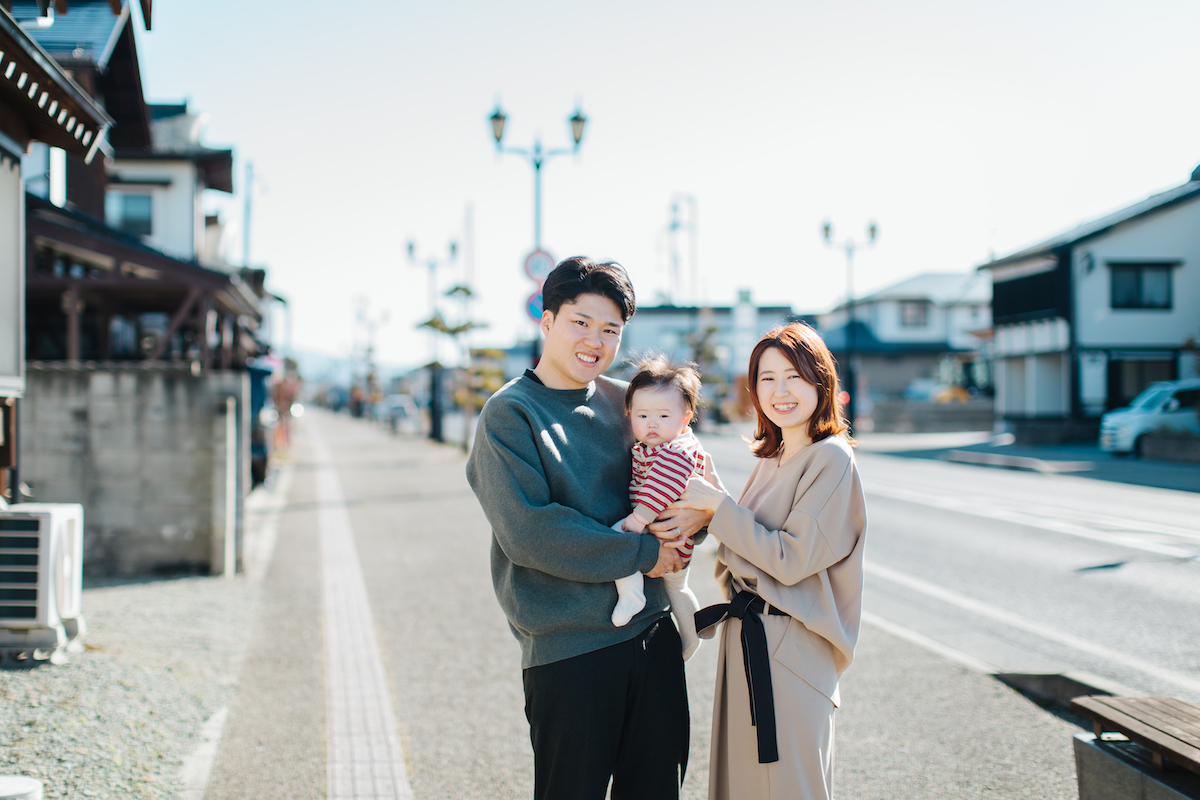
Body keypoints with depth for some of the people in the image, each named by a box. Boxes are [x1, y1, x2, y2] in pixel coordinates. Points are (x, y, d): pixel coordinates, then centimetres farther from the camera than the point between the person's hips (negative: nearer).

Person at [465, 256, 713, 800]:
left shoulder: (624, 401, 9)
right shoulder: (509, 414, -7)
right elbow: (527, 532, -18)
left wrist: (700, 512, -7)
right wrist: (643, 554, -15)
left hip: (652, 629, 6)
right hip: (567, 647, -5)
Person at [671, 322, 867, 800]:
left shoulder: (831, 460, -12)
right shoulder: (772, 460, 14)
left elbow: (790, 559, -18)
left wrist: (717, 504, -14)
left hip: (789, 651, -8)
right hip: (746, 638, 8)